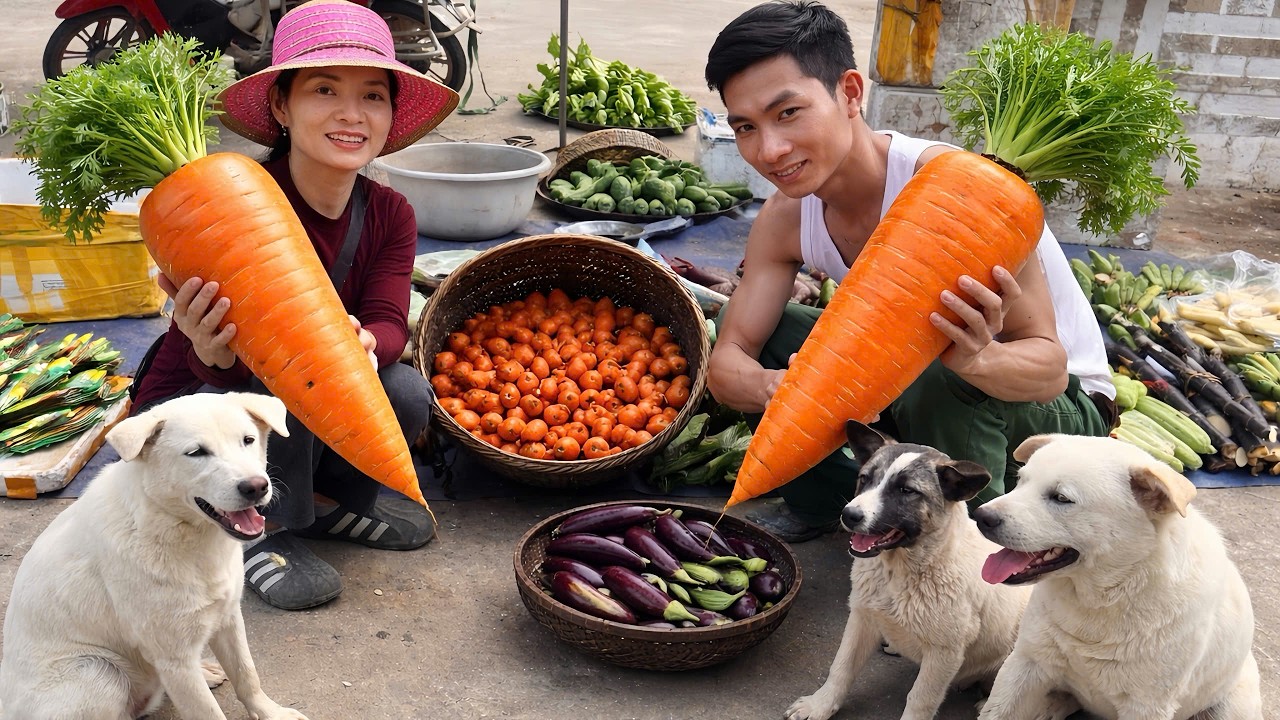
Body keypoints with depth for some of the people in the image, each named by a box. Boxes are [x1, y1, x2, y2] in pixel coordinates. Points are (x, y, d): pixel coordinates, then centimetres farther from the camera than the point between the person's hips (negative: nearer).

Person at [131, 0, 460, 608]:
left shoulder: (389, 214, -10)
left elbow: (390, 325, -21)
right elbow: (226, 359, -30)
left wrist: (361, 344, -46)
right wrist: (214, 352, -55)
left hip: (304, 411, 5)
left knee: (407, 394, -21)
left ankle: (329, 499, 8)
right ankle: (258, 532, -9)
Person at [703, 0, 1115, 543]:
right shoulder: (784, 219, -12)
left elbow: (1050, 366, -31)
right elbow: (726, 363, -14)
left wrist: (978, 359, -54)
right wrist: (772, 386, -38)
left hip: (1055, 404, -5)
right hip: (915, 378, 6)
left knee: (942, 377, -39)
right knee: (743, 325, -6)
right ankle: (823, 501, 12)